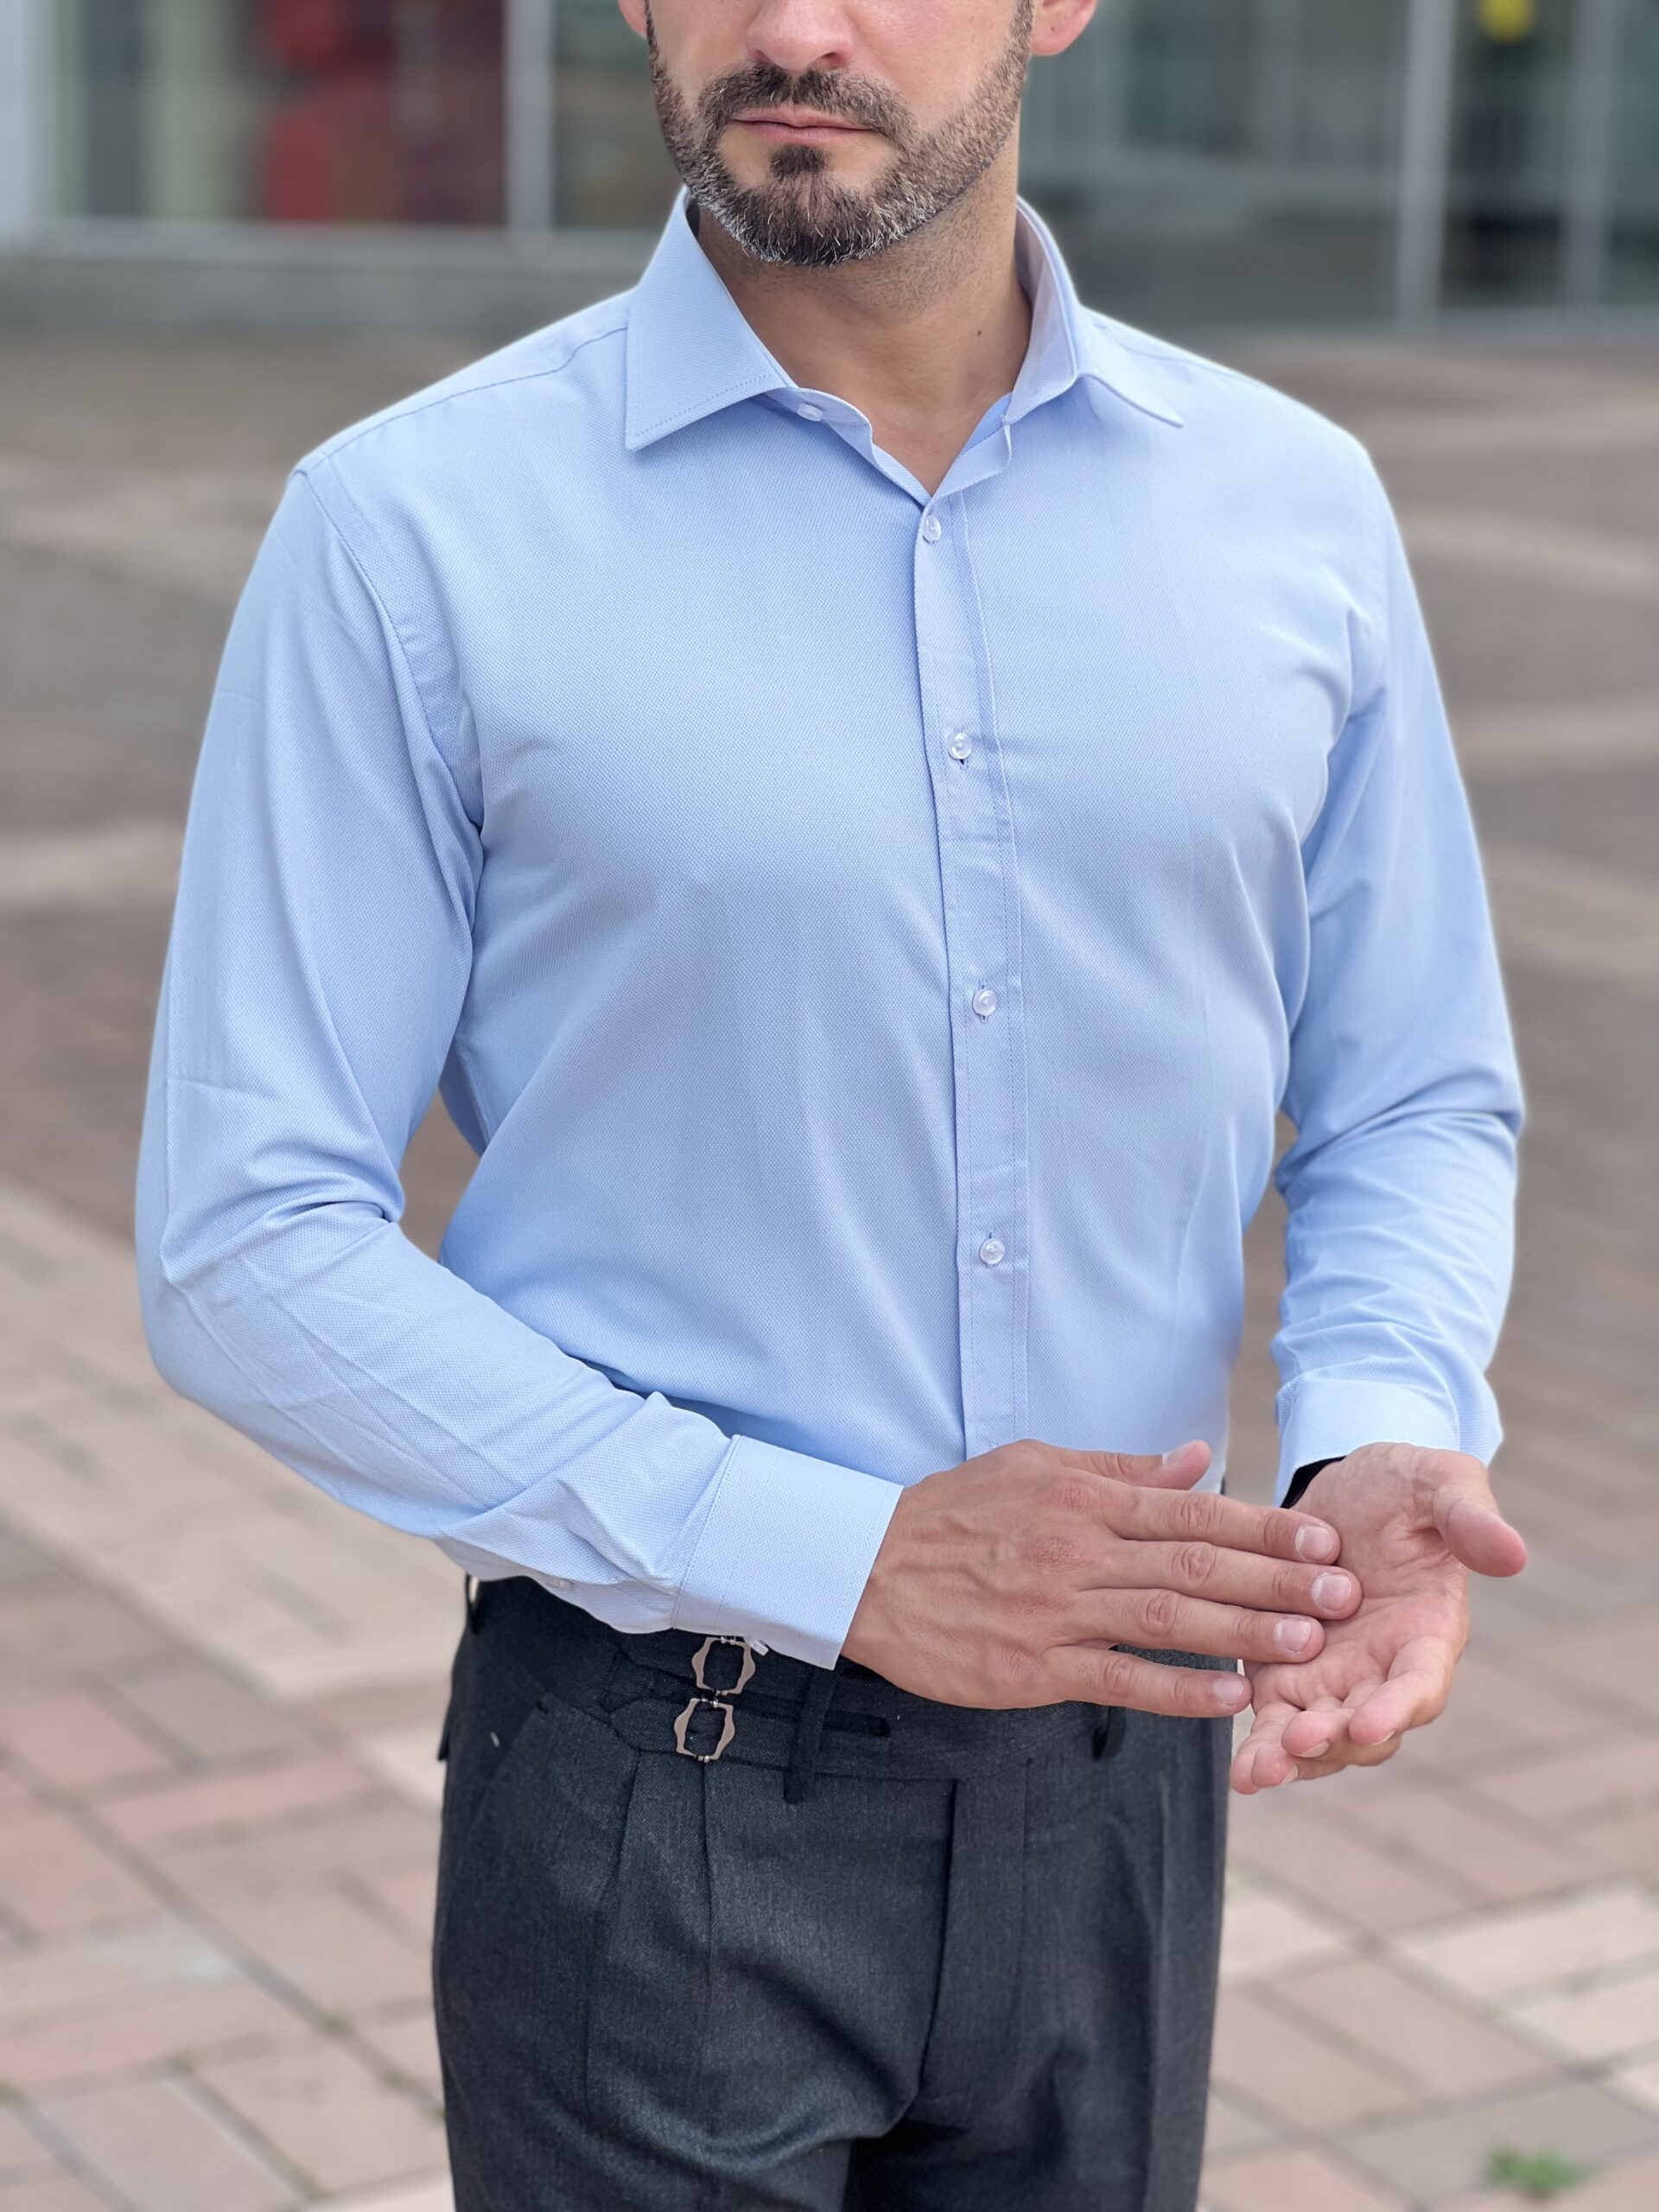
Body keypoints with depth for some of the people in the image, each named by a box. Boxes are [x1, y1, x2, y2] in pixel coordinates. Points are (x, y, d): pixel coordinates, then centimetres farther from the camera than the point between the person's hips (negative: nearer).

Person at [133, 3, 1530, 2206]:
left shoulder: (1297, 506, 0)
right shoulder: (412, 528, -11)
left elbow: (1413, 1104, 9)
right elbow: (248, 1255, -11)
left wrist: (1379, 1449, -12)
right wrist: (839, 1561, -18)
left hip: (1120, 1772, 4)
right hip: (658, 1799, -3)